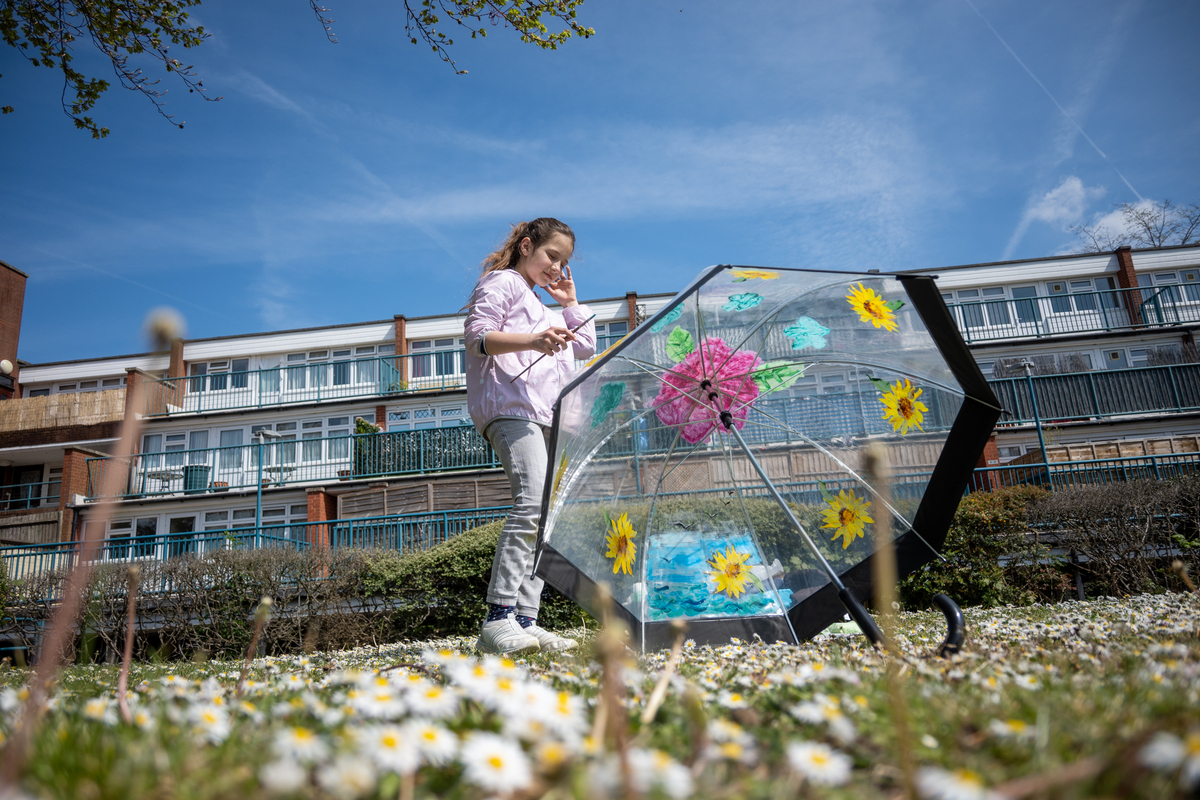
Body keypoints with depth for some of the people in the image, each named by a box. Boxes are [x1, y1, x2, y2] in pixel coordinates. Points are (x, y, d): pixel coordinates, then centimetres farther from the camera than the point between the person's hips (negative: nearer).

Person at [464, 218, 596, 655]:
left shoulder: (546, 307, 37)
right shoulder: (503, 282, 9)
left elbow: (586, 346, 36)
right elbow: (477, 336, -6)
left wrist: (570, 303, 30)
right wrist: (532, 341, -20)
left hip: (548, 417, 10)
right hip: (511, 406, -10)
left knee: (545, 513, -1)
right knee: (532, 502, -25)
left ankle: (525, 621, -2)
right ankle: (497, 619, -27)